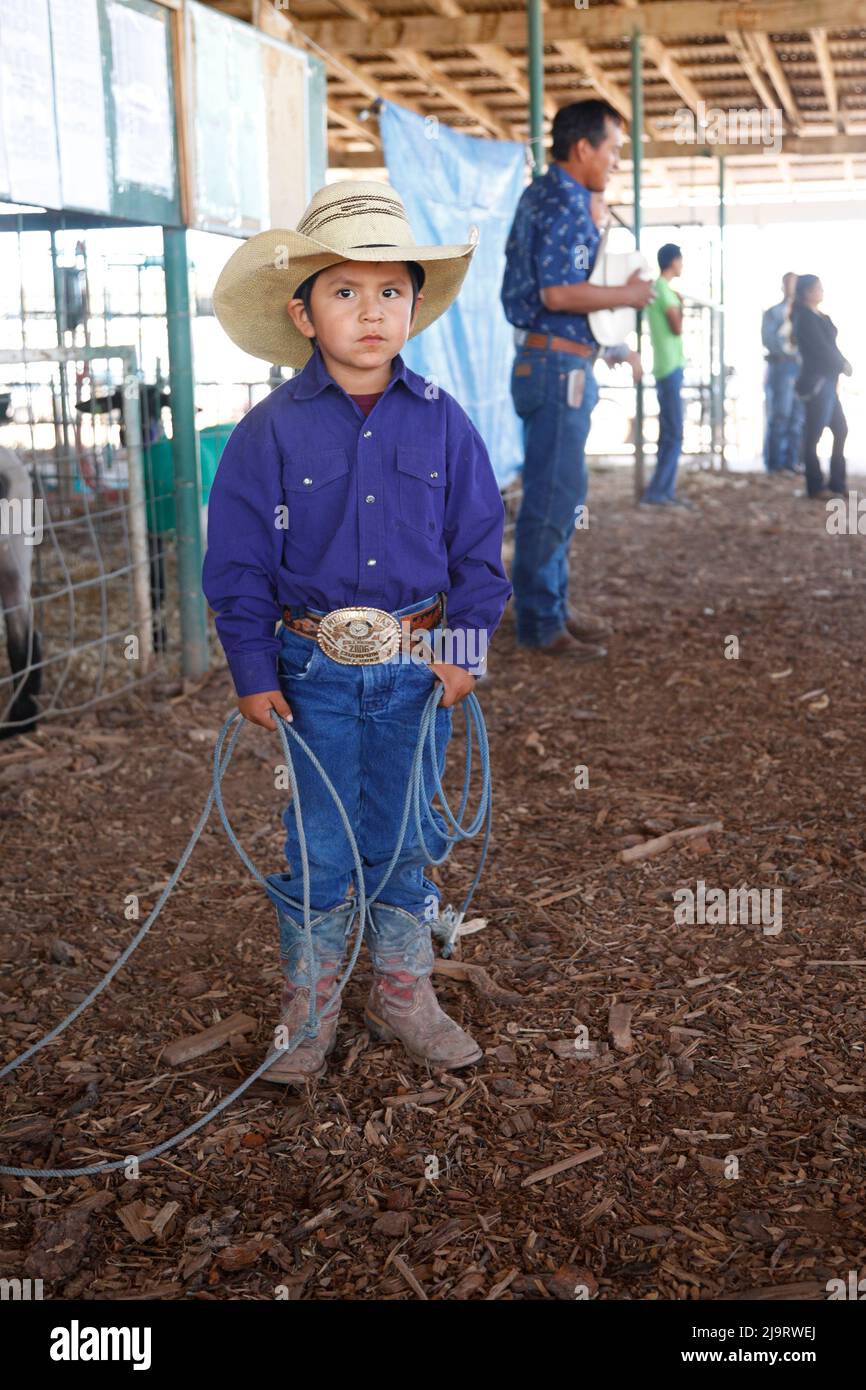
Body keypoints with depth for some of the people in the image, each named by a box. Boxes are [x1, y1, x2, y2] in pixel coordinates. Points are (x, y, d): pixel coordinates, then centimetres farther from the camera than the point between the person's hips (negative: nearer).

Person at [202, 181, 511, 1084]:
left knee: (405, 838, 13)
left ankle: (404, 996, 31)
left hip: (416, 667, 2)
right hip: (315, 667, -1)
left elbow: (477, 543, 5)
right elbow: (238, 563, -3)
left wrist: (465, 645, -3)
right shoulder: (272, 430, -6)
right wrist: (254, 670, -6)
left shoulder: (441, 423, -1)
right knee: (317, 846, 7)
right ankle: (308, 1009, 25)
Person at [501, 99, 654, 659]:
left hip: (547, 361, 11)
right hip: (558, 365, -11)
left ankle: (552, 605, 23)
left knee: (558, 494, 15)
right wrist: (628, 294, -12)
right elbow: (559, 293, -23)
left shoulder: (542, 194, 17)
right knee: (554, 498, -6)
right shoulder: (565, 204, -15)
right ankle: (540, 623, 0)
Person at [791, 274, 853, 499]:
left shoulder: (820, 317, 16)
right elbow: (820, 348, -15)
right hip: (816, 382, -10)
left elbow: (829, 346, 14)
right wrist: (842, 365, -2)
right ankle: (815, 487, 5)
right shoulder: (805, 318, -11)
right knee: (814, 435, -2)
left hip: (827, 381, 10)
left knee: (841, 430, 11)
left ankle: (837, 485, 17)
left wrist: (841, 363, -3)